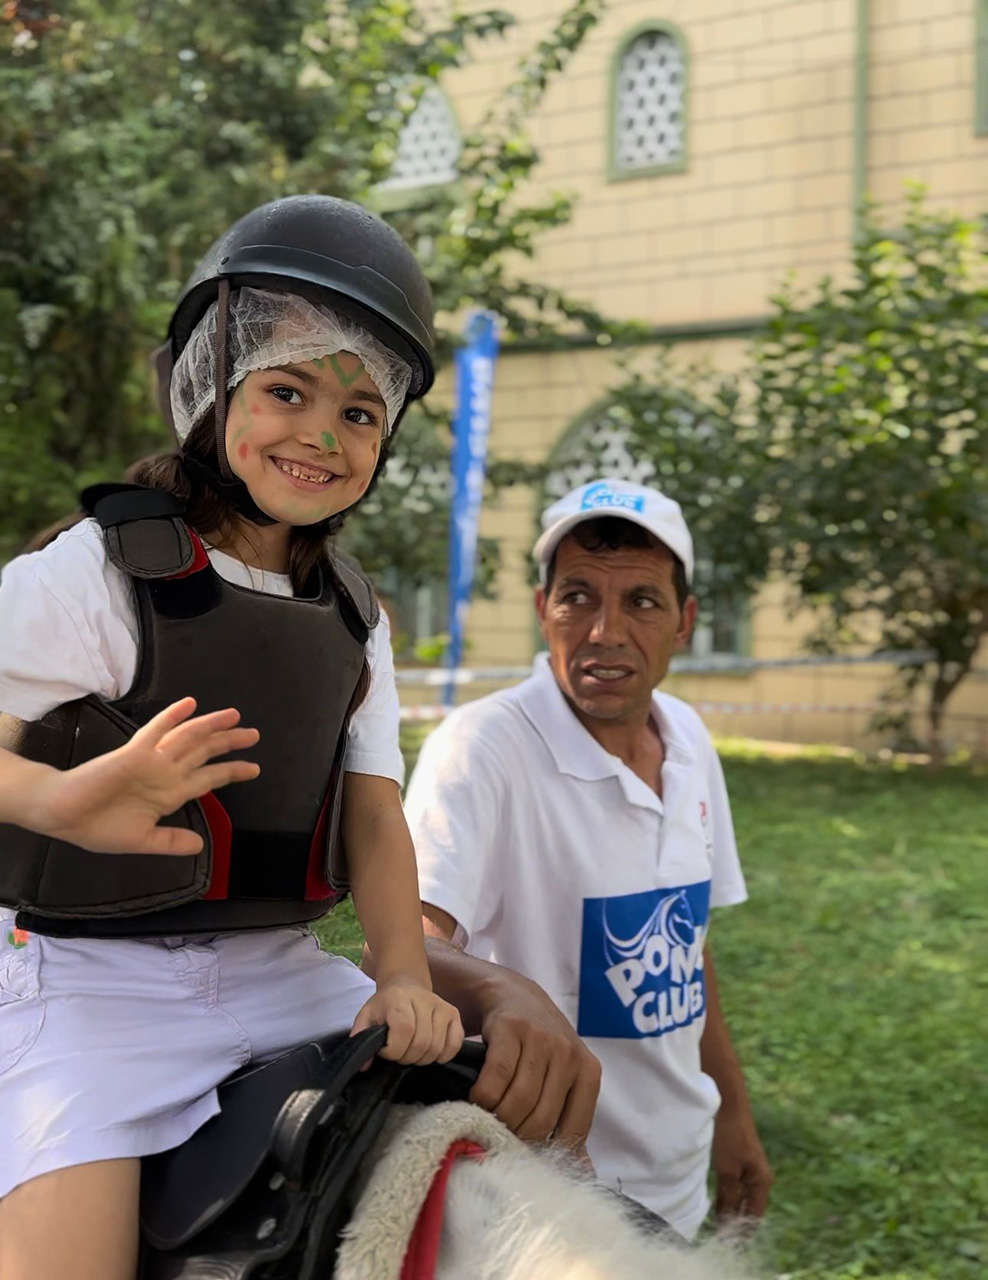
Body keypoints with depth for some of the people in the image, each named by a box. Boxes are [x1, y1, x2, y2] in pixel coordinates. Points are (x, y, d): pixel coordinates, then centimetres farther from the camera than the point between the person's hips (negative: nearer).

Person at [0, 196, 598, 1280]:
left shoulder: (350, 618, 8)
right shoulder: (95, 576, -12)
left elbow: (374, 812, 1)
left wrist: (407, 982, -14)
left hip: (276, 973, 6)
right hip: (91, 977, -5)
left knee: (548, 1054, 5)